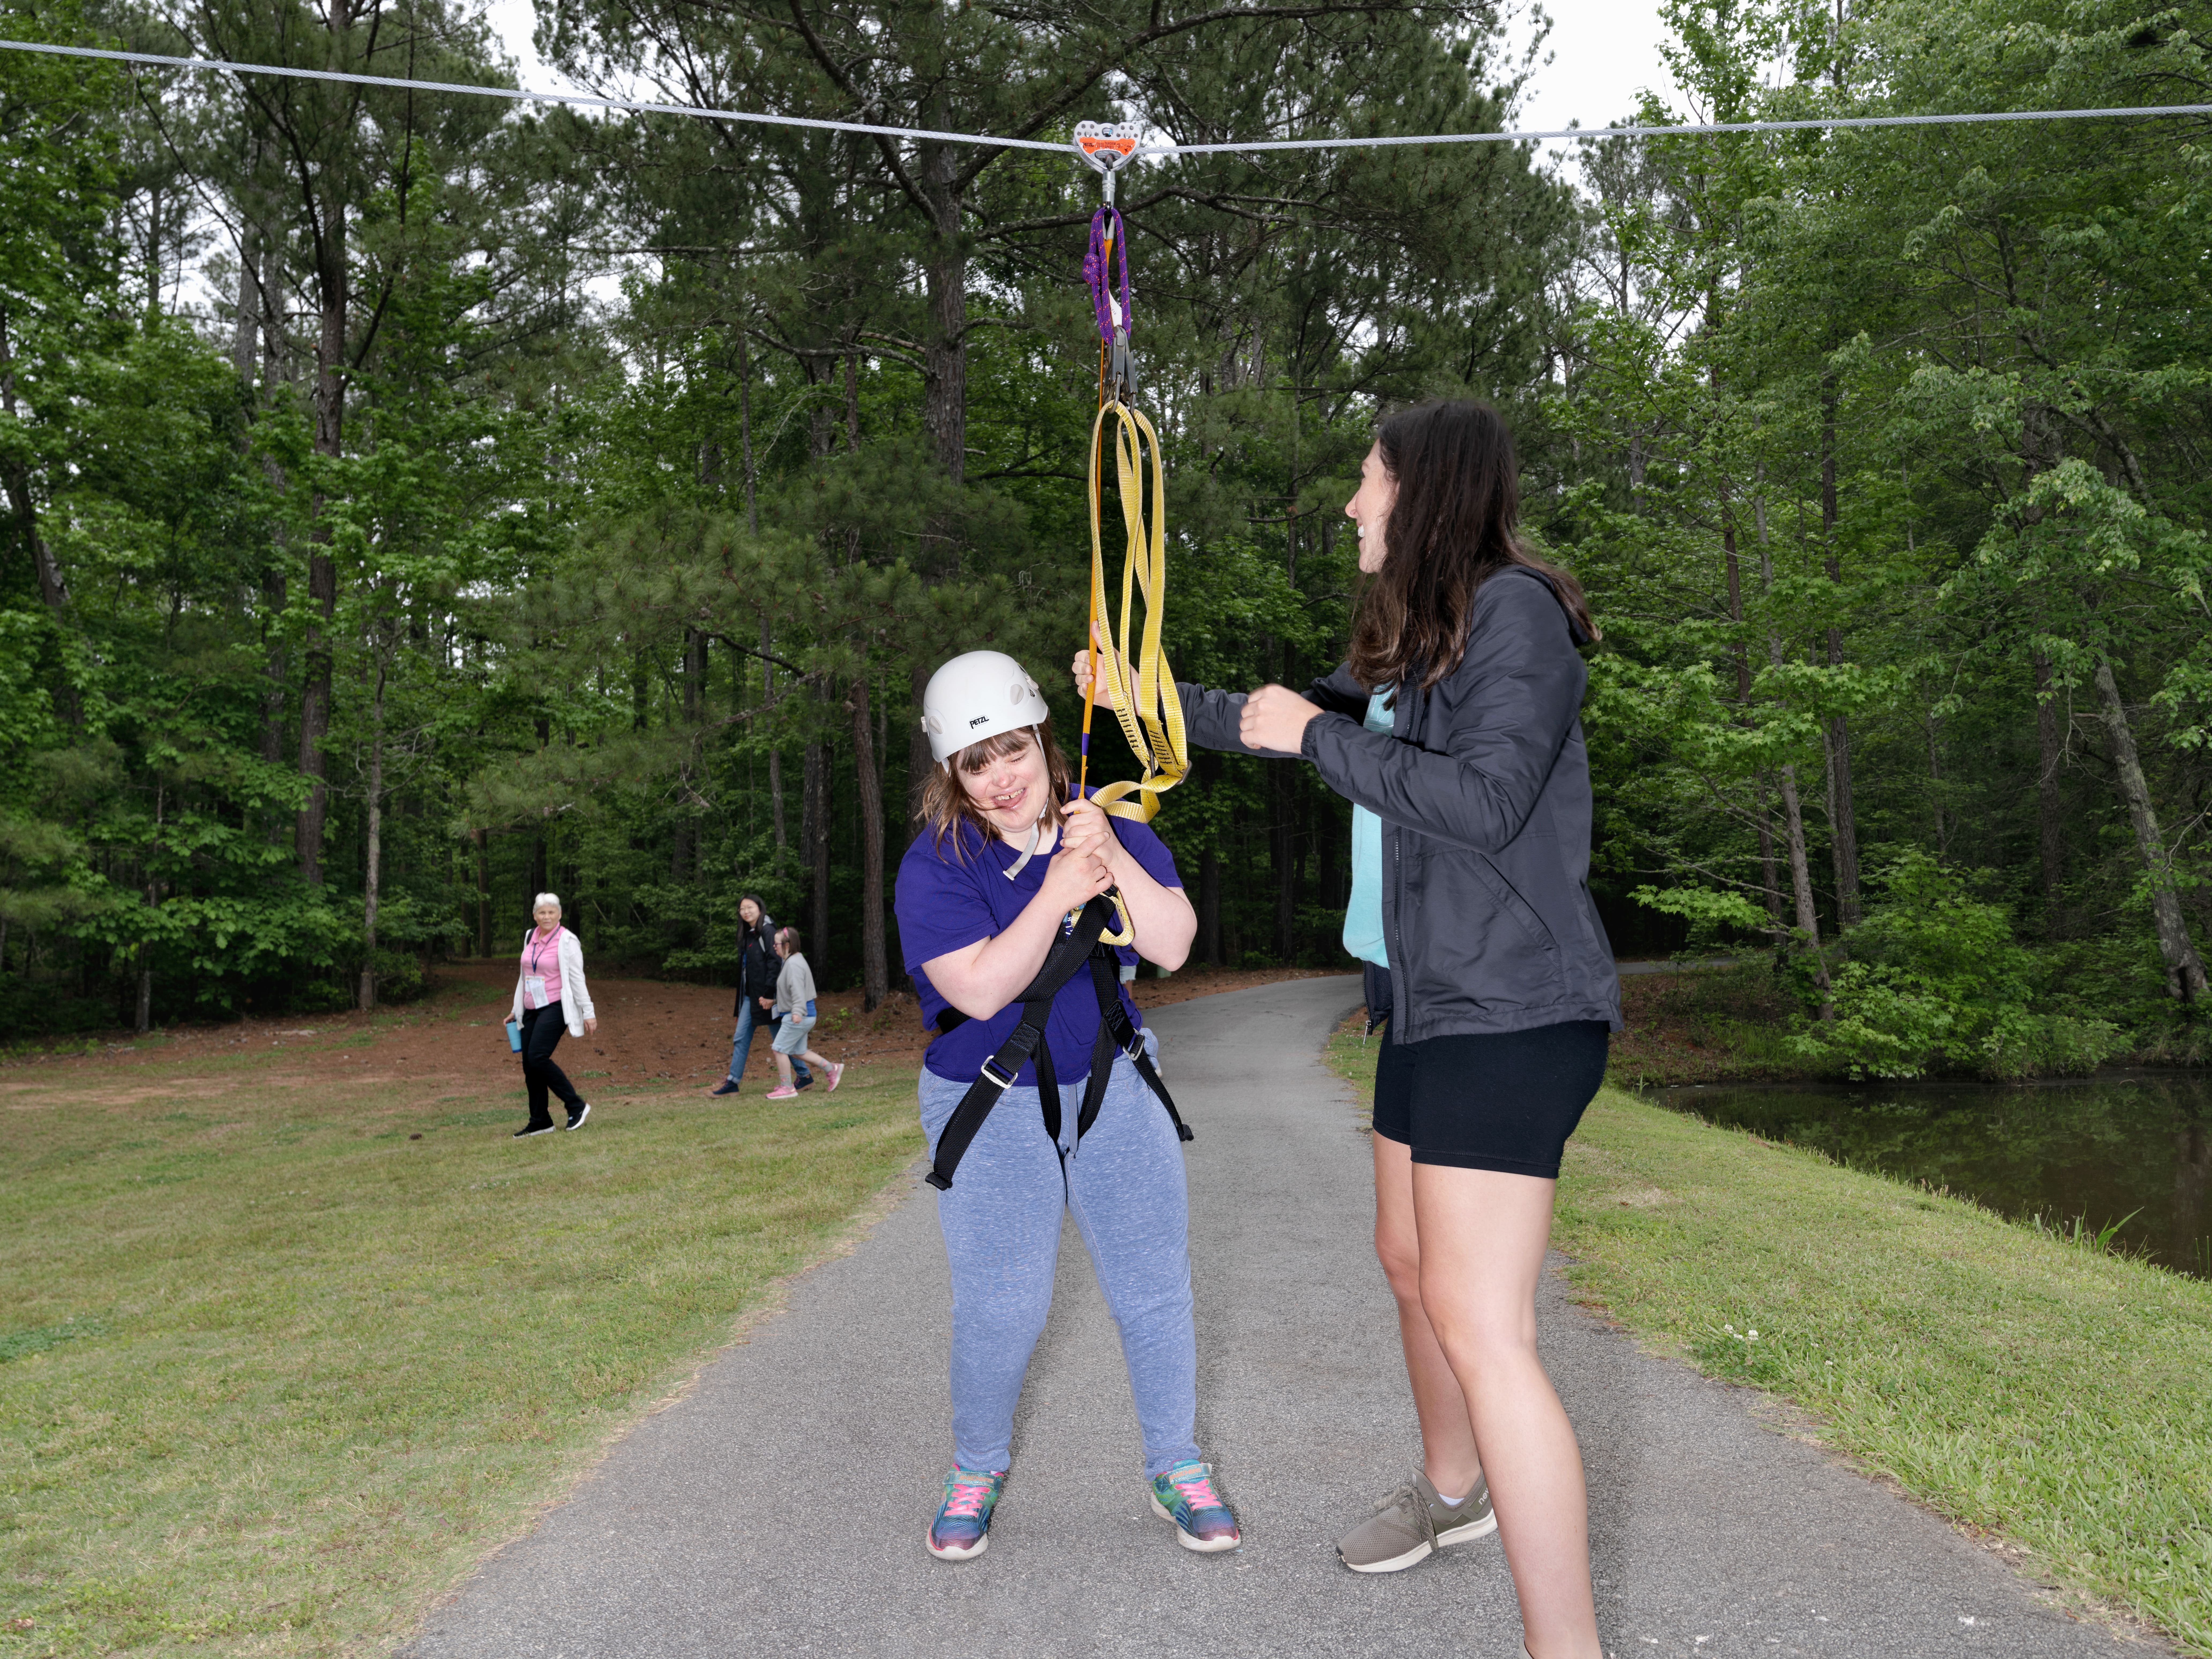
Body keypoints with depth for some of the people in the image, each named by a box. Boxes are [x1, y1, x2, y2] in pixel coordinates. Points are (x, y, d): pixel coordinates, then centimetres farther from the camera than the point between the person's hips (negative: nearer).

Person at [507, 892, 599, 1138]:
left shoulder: (567, 941, -9)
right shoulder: (530, 937, 11)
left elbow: (577, 979, -10)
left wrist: (588, 1012, -12)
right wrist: (517, 1009, 22)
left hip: (555, 1007, -7)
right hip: (532, 1010, 7)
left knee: (538, 1058, -19)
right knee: (529, 1065, 4)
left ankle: (577, 1106, -7)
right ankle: (540, 1122, 14)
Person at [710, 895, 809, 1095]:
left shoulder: (767, 931, -13)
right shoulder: (747, 934, 13)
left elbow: (775, 963, -20)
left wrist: (770, 994, -23)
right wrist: (742, 994, 16)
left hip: (766, 996, -9)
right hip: (750, 995, 9)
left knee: (779, 1039, 1)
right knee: (741, 1039, 7)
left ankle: (805, 1076, 13)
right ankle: (733, 1082, 11)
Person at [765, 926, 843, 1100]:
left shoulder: (794, 964, -17)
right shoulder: (792, 961, 17)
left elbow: (797, 989, -29)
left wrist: (798, 1012, -38)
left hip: (800, 1017, -11)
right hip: (804, 1016, 11)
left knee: (779, 1049, -7)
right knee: (798, 1052, 15)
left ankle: (787, 1087, -2)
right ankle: (832, 1070, 19)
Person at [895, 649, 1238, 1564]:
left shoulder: (1112, 828, -3)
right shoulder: (935, 865, -15)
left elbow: (1172, 946, -11)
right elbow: (981, 990, -24)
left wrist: (1114, 860, -24)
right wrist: (1057, 892, -28)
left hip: (1113, 1087, 3)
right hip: (991, 1110, -3)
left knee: (1156, 1287, 6)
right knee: (1001, 1311, -3)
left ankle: (1174, 1463, 26)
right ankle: (977, 1469, 24)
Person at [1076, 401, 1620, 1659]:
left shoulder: (1516, 610, -13)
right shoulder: (1417, 640, 16)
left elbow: (1485, 801, -24)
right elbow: (1290, 721, 29)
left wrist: (1317, 735, -14)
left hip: (1511, 1016, -10)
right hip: (1436, 1005, 10)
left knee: (1481, 1326, -14)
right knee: (1412, 1263, 22)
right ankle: (1454, 1492, 45)